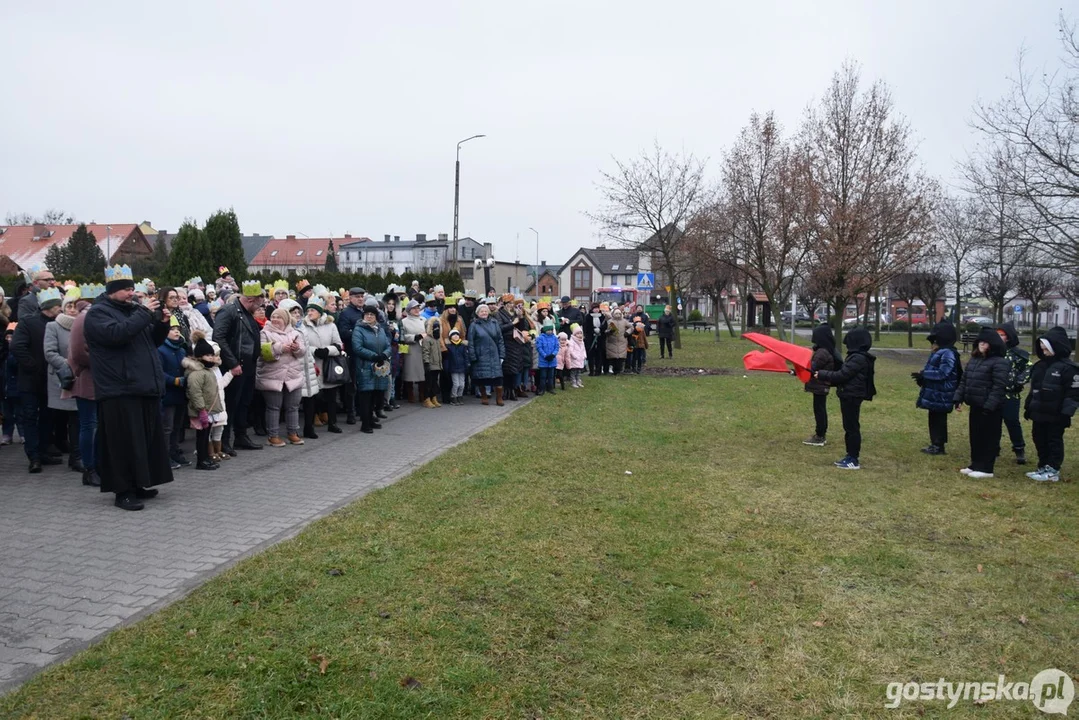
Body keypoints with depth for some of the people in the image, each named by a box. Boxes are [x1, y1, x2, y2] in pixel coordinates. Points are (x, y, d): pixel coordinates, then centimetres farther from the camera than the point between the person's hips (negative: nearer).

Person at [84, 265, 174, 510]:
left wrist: (162, 324, 3)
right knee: (125, 442, -6)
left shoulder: (133, 310, 20)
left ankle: (140, 484, 22)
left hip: (145, 387, 8)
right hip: (120, 390, -8)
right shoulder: (98, 313, -4)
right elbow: (117, 333, -24)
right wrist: (144, 313, -18)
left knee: (147, 440, 12)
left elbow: (153, 341, 21)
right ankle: (124, 490, 1)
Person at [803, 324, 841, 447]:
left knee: (819, 410, -3)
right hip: (823, 385, 10)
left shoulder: (822, 352, -22)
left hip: (819, 386, -10)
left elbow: (812, 368, -20)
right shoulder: (828, 350, 9)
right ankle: (821, 435, 26)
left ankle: (819, 437, 3)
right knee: (821, 410, 16)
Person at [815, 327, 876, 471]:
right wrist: (830, 379, 10)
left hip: (851, 396, -10)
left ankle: (853, 460, 0)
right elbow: (846, 375, 16)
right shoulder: (859, 357, 13)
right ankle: (850, 456, 22)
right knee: (850, 427, 15)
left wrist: (822, 375, -10)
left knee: (852, 427, -5)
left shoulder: (857, 358, -19)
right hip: (851, 396, 10)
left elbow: (842, 375, -20)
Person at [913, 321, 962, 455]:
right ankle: (935, 444, 23)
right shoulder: (939, 352, 13)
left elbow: (943, 373, -26)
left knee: (938, 420, -1)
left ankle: (939, 446, 7)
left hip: (941, 395, -10)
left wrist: (923, 374, -23)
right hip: (934, 393, 10)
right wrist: (923, 377, 5)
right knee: (934, 419, 15)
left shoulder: (948, 353, -19)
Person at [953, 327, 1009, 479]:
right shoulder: (974, 360, 13)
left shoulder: (999, 363, -14)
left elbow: (999, 387, -20)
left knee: (989, 438, 1)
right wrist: (958, 398, 7)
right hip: (975, 405, 8)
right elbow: (964, 380, 15)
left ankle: (986, 468, 7)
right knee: (975, 437, 15)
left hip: (989, 408, -8)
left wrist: (989, 406, -24)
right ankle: (976, 465, 25)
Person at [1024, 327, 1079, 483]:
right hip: (1039, 412, 7)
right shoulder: (1040, 365, 11)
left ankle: (1052, 471, 6)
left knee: (1054, 441, 1)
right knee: (1039, 440, 12)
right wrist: (1028, 407, 16)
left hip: (1055, 415, -7)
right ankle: (1043, 468, 23)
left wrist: (1067, 412, -20)